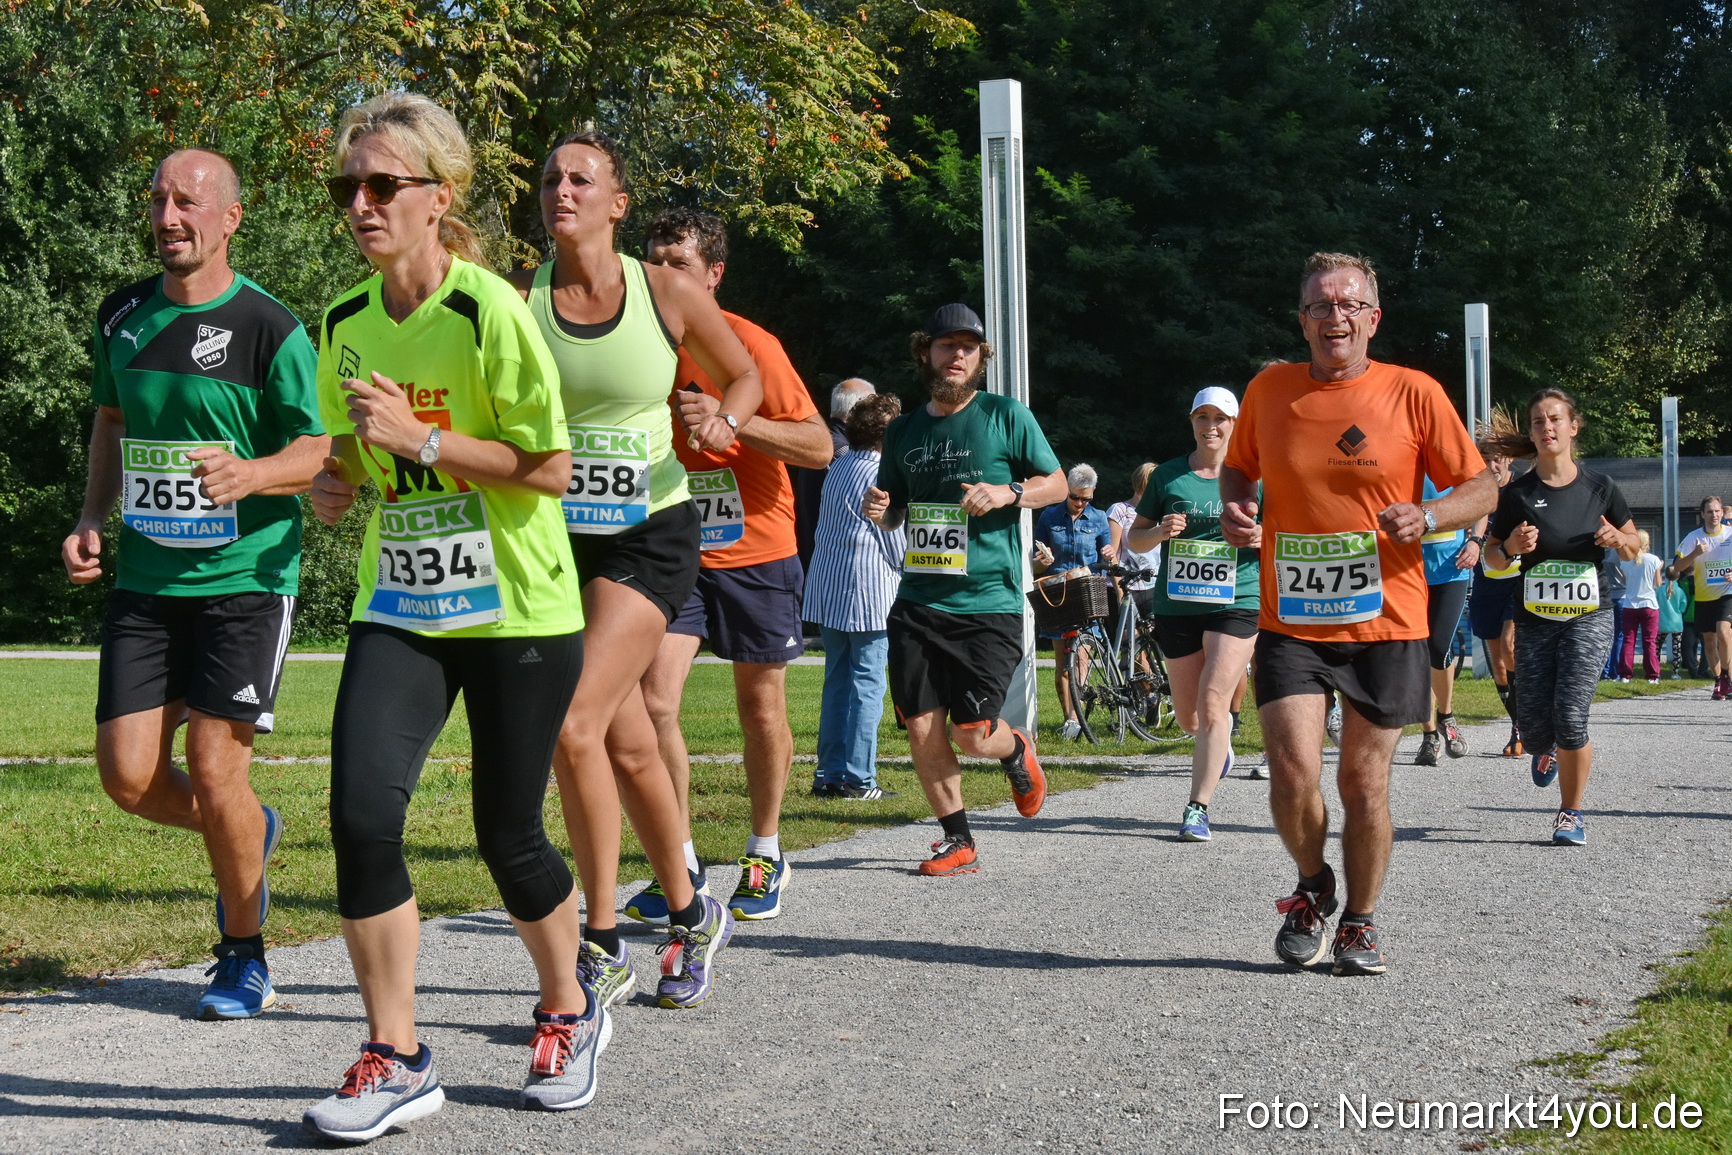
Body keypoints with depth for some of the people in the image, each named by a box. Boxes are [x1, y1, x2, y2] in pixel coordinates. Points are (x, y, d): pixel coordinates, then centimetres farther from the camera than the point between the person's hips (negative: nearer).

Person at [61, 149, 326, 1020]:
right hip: (145, 578, 5)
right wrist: (92, 521, 9)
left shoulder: (270, 329, -9)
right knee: (128, 775, 0)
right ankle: (249, 834, 32)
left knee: (213, 772, -8)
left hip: (245, 579, -5)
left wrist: (247, 473, -27)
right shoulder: (122, 316, 8)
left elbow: (318, 452, -8)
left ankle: (244, 955, 13)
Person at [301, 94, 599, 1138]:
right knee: (361, 814, -13)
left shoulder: (490, 313, -14)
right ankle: (397, 1060, 1)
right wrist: (338, 483, -2)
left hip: (518, 612, -4)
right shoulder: (344, 326, 5)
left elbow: (550, 468, -15)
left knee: (509, 834, 5)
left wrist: (421, 437, -21)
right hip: (398, 609, 5)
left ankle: (571, 1011, 33)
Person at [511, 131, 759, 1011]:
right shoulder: (519, 301, -2)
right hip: (555, 536, 3)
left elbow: (745, 375, 11)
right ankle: (690, 915, 33)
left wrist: (723, 419, -9)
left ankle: (603, 948, -6)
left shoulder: (668, 295, -4)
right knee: (629, 748, 11)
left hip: (648, 536, -3)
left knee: (574, 725, -18)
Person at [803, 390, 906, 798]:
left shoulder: (838, 467, 12)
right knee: (867, 686, -4)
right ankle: (857, 778, -4)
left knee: (837, 683, 12)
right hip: (868, 594, -8)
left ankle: (829, 774, 12)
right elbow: (896, 542, -8)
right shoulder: (879, 474, -12)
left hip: (828, 592, 8)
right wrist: (907, 569, 9)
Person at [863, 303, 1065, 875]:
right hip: (917, 604, 4)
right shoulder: (904, 430, 12)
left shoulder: (1006, 415, 1)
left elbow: (1057, 483, 6)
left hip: (988, 606, -4)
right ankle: (959, 841, 14)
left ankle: (1016, 750, 28)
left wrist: (1008, 493, -13)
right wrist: (878, 510, -1)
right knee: (921, 729, -2)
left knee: (971, 734, -7)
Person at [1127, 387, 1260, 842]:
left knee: (1212, 704, -15)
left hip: (1237, 603, -2)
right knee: (1189, 716, 10)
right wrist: (1159, 532, -11)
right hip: (1177, 605, 2)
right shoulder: (1169, 475, 6)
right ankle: (1221, 740, 47)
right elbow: (1134, 538, 11)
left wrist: (1264, 538, -12)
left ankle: (1198, 809, -11)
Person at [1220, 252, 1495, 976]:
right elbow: (1237, 468, 21)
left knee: (1365, 783, 5)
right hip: (1289, 622, 1)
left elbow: (1482, 489, 3)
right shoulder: (1268, 391, 4)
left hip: (1385, 623, -1)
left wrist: (1428, 518, -16)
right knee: (1294, 773, -12)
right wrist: (1234, 507, -1)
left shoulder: (1414, 394, -3)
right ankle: (1312, 886, 18)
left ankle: (1360, 922, 26)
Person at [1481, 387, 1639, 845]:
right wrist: (1511, 547, -15)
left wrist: (1618, 539, -12)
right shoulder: (1516, 493, -3)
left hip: (1589, 617, -1)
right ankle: (1547, 751, 43)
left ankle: (1571, 813, 4)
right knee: (1534, 730, 2)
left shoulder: (1600, 488, -1)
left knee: (1570, 716, -17)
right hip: (1534, 619, 1)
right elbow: (1492, 554, 7)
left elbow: (1634, 549, 10)